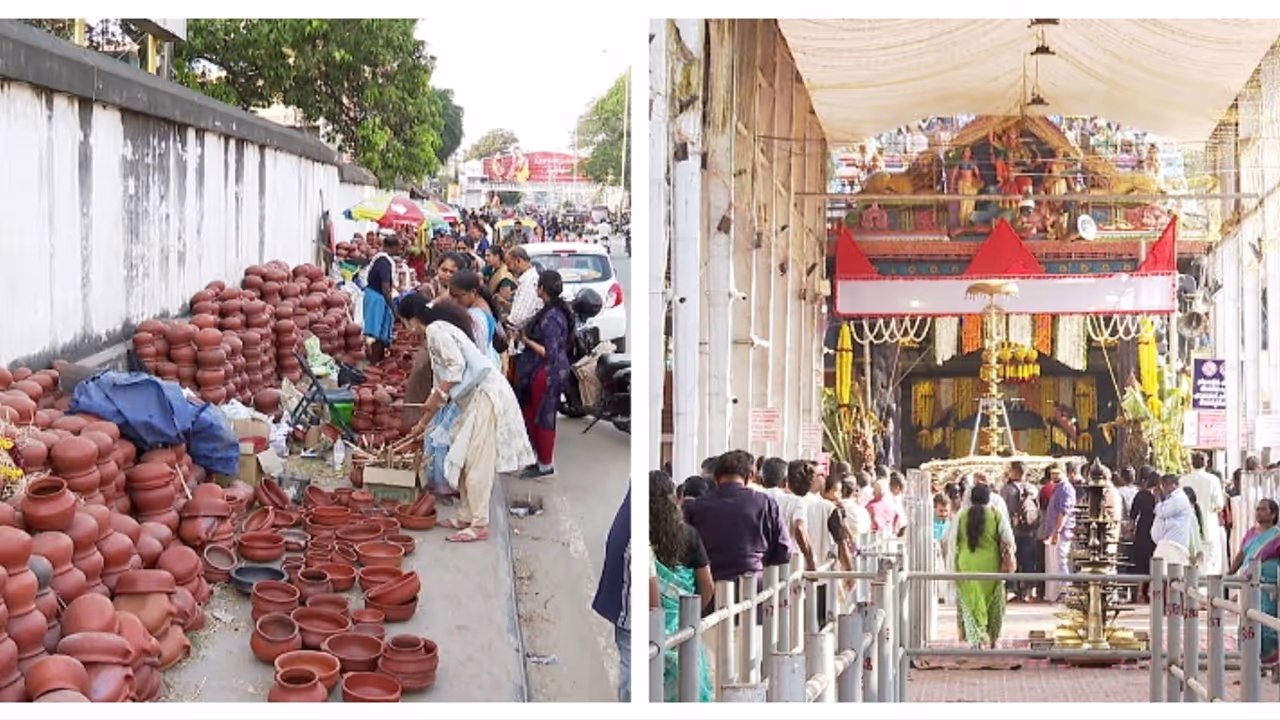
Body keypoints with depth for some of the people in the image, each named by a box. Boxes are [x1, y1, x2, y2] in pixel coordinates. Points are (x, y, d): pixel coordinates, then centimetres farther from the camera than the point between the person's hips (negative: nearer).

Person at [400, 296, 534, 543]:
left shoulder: (436, 330, -8)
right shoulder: (440, 329, 22)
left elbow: (456, 365, -22)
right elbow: (443, 381, 27)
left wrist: (438, 396, -14)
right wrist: (423, 422, 32)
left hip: (486, 394, -10)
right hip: (477, 395, 10)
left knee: (477, 461, -7)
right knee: (465, 459, 15)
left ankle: (479, 525, -4)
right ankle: (466, 517, 21)